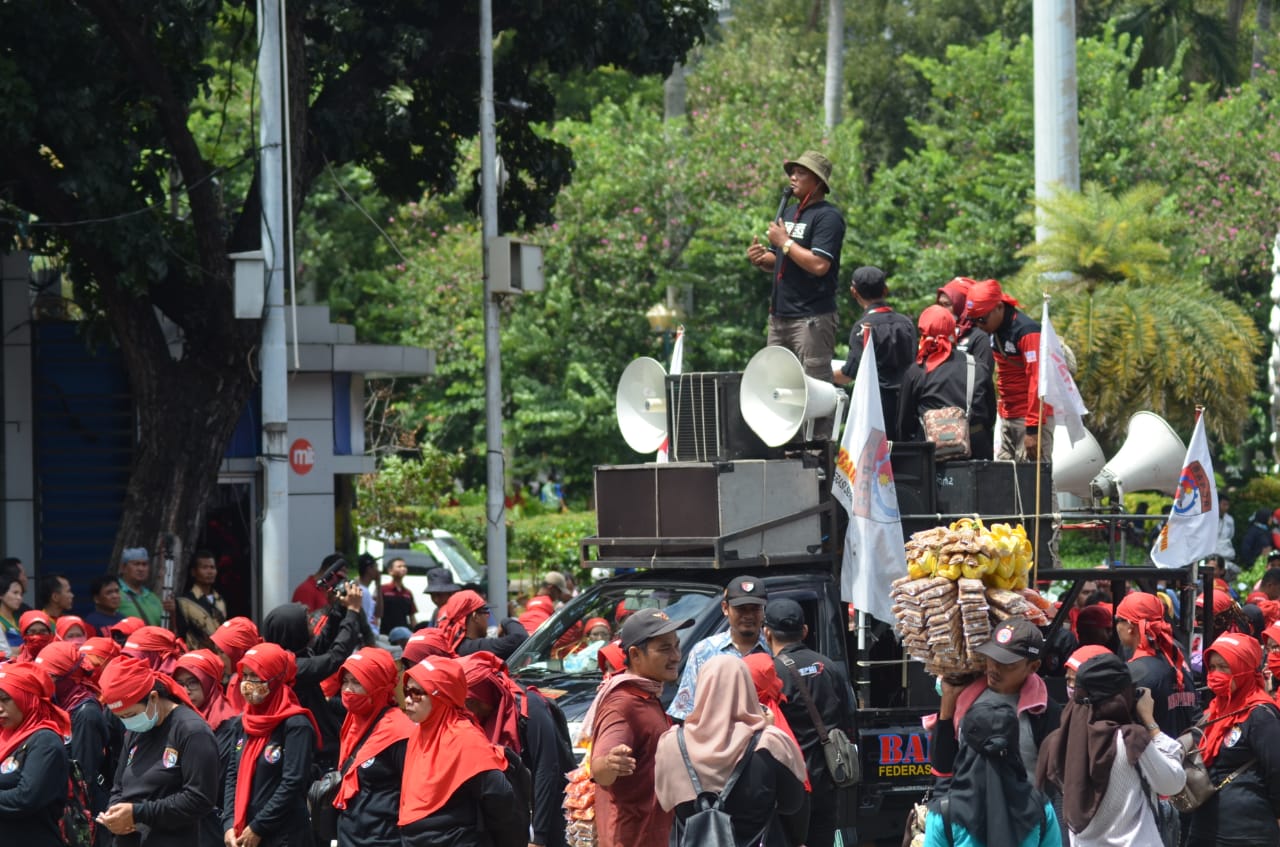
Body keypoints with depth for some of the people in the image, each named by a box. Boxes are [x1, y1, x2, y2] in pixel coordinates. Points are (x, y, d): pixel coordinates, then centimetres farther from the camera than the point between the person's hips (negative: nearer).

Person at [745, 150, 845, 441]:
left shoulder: (827, 217, -9)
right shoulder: (790, 214, 19)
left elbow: (819, 264, -20)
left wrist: (784, 242, -12)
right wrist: (761, 259, 3)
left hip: (812, 316, -9)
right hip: (780, 315, 9)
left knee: (815, 385, -10)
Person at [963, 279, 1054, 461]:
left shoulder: (1026, 331, -18)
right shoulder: (995, 331, 8)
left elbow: (1037, 380, -21)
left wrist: (1033, 428, -23)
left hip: (1030, 418, -9)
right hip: (1007, 418, 9)